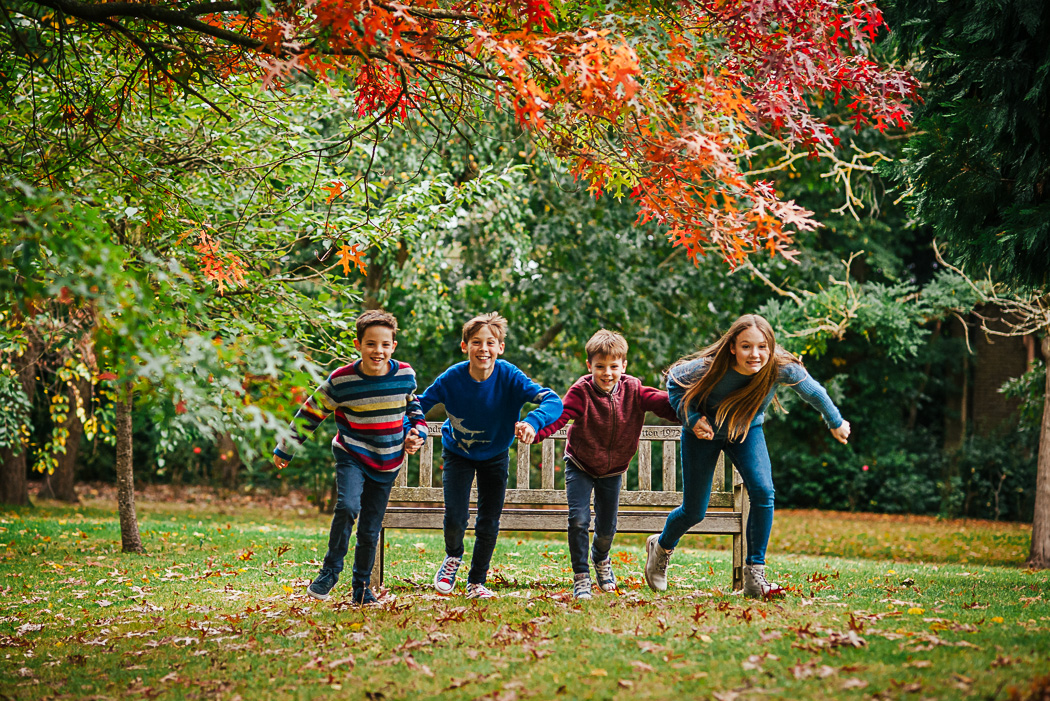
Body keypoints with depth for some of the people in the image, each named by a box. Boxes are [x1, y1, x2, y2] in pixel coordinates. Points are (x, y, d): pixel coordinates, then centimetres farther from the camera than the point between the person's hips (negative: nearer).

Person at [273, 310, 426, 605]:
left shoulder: (405, 375, -6)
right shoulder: (341, 381, -15)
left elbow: (413, 406, 16)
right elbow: (311, 413, -3)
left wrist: (417, 432, -2)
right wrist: (285, 448, 3)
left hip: (387, 464, 3)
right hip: (351, 456, -3)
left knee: (370, 531, 5)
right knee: (348, 506, -28)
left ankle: (362, 588, 23)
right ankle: (330, 570, -9)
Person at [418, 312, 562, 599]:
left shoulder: (509, 377, -28)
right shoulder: (451, 379, -25)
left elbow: (553, 402, -36)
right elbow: (419, 405, -15)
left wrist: (532, 423, -56)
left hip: (495, 456, 1)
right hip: (457, 454, -1)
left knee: (489, 524, 3)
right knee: (455, 518, -12)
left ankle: (477, 582, 26)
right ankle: (453, 557, 23)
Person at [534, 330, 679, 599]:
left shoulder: (633, 390, -17)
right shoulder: (581, 392, -25)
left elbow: (665, 404, -24)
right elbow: (559, 415, -39)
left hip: (613, 469, 3)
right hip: (580, 465, -2)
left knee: (607, 527, 10)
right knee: (578, 519, -17)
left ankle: (601, 558, 46)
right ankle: (581, 577, 0)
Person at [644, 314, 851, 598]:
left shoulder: (781, 368, -32)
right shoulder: (708, 368, -37)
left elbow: (813, 391, -11)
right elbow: (674, 381, -14)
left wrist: (836, 423, 5)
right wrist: (691, 418, -27)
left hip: (747, 430, 2)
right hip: (704, 431, -2)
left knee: (763, 492, -21)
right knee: (694, 511, 5)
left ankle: (754, 577, -9)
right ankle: (661, 547, 40)